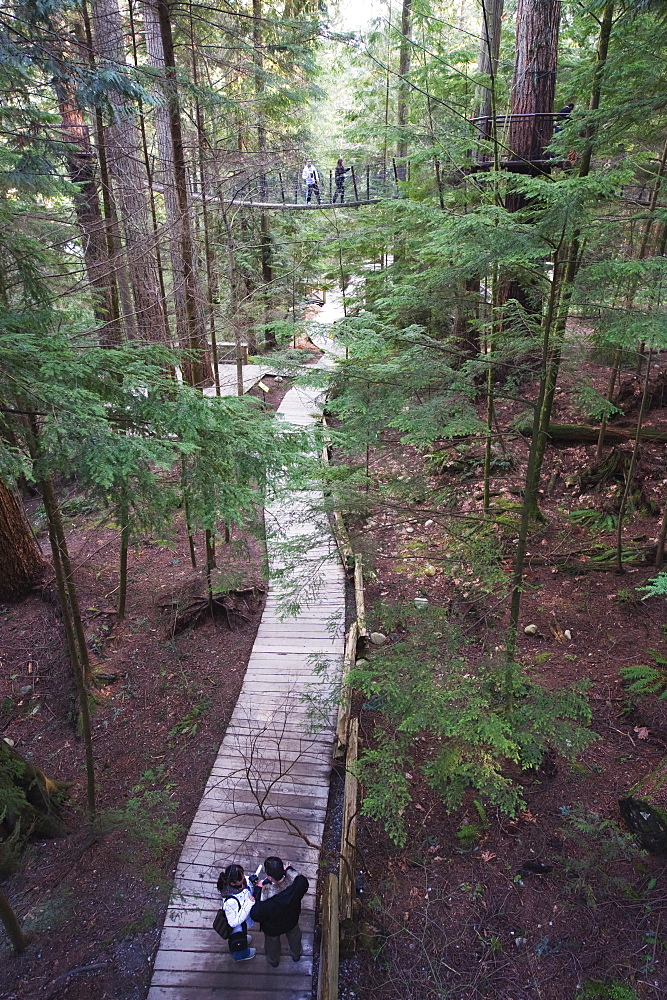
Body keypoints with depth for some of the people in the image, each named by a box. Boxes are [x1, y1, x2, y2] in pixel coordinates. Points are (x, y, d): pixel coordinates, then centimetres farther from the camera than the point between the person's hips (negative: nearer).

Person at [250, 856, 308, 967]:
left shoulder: (266, 899, -47)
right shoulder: (297, 882, -39)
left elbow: (255, 916, -26)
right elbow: (304, 885, -13)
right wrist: (290, 870, -4)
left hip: (272, 928, -2)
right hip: (292, 920, 2)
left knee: (272, 942, 33)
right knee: (294, 935, 35)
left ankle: (273, 961, 62)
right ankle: (296, 955, 64)